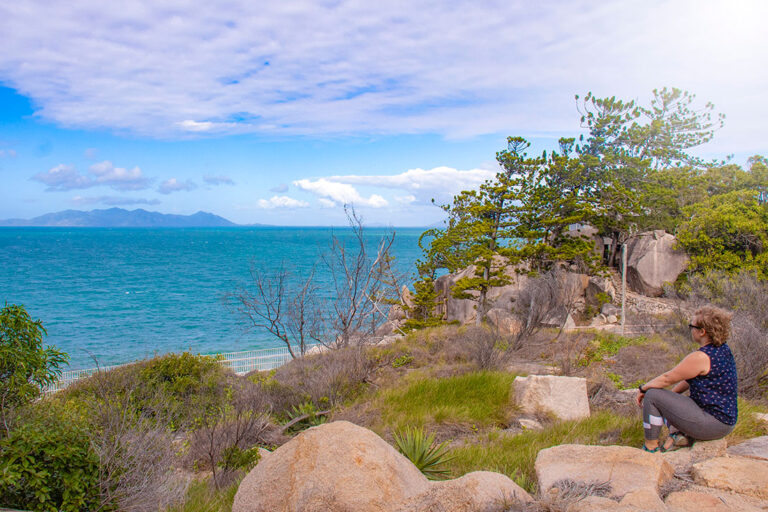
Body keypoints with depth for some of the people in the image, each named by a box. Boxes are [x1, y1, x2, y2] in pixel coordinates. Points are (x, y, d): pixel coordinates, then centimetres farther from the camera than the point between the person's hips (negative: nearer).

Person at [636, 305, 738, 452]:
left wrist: (643, 388, 0)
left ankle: (650, 448, 1)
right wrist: (673, 392, 15)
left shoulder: (701, 357, -23)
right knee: (668, 399, 25)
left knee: (652, 395, -7)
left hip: (714, 423, -10)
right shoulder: (723, 349, 7)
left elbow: (667, 378, -14)